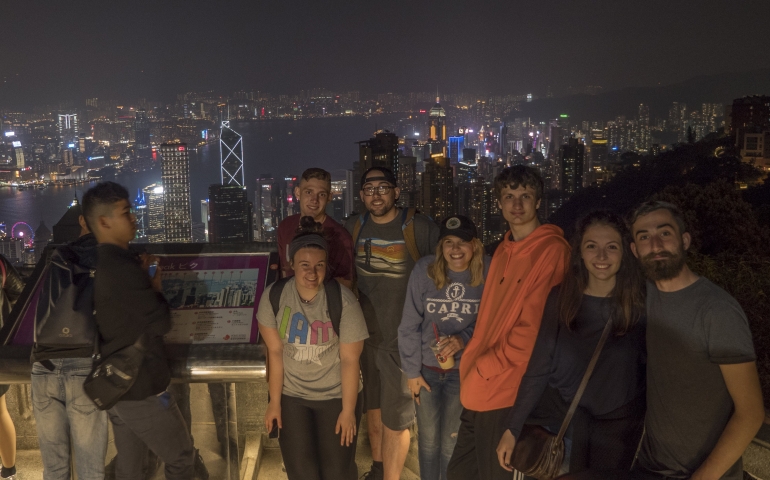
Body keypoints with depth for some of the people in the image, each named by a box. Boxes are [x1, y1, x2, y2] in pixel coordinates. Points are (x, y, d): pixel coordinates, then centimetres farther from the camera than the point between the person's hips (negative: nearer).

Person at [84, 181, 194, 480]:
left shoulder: (97, 264, 6)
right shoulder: (121, 266, -24)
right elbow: (161, 323, -19)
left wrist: (143, 280, 5)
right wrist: (156, 288, -4)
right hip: (141, 388, -9)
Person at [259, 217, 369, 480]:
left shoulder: (342, 300, -21)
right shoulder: (274, 295, -13)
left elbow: (350, 359, -16)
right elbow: (275, 351, -6)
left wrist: (348, 410, -11)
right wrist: (274, 401, -2)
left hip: (336, 395, -2)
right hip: (292, 396, 2)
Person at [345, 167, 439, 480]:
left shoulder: (419, 227, -14)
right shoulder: (353, 228, 1)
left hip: (402, 337, -5)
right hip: (365, 334, 5)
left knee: (395, 418, 1)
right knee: (372, 407, 20)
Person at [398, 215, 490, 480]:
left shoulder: (488, 272, -14)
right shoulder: (424, 269, -14)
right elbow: (409, 325, -7)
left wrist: (464, 339, -24)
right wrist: (412, 371, -4)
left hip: (464, 370, 0)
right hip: (427, 368, 1)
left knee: (452, 441, 14)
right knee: (428, 439, 16)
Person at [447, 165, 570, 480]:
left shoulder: (552, 250, -13)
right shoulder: (504, 250, 14)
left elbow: (533, 328, -19)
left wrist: (485, 370, -14)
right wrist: (472, 362, 8)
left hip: (505, 393, -8)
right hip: (478, 390, 8)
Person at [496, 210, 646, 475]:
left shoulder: (641, 303, -11)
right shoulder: (561, 298, -7)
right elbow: (539, 366, -5)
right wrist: (512, 428, -6)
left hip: (619, 422, 0)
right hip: (564, 412, 1)